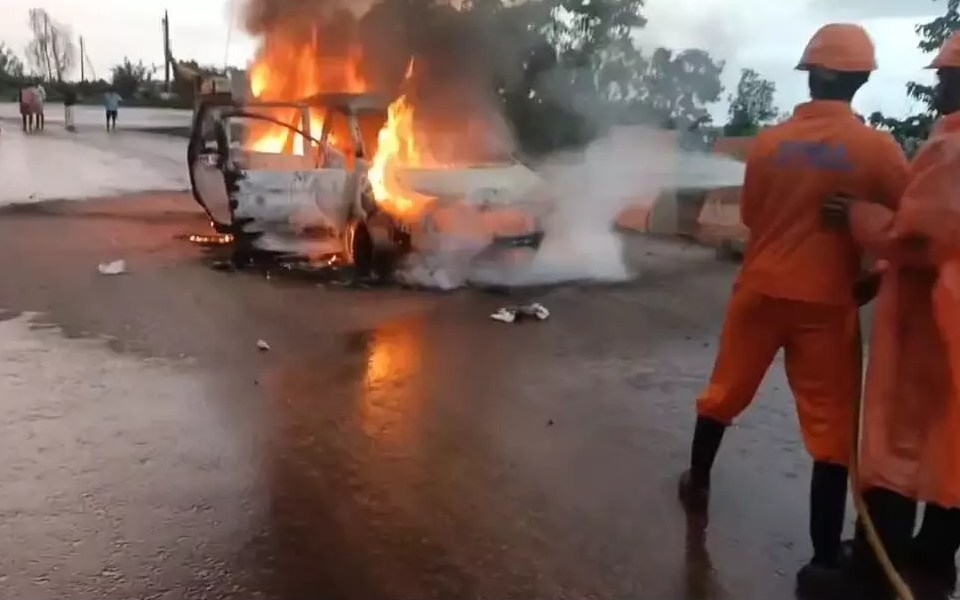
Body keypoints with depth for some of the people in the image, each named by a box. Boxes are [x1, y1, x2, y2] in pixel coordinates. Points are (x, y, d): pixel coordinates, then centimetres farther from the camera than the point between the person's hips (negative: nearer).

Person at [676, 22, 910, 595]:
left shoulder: (769, 141, -3)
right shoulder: (878, 149, -10)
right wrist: (865, 282, 10)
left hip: (760, 289, 3)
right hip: (827, 301, -3)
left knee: (725, 391, 22)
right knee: (832, 426, 5)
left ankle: (698, 480, 41)